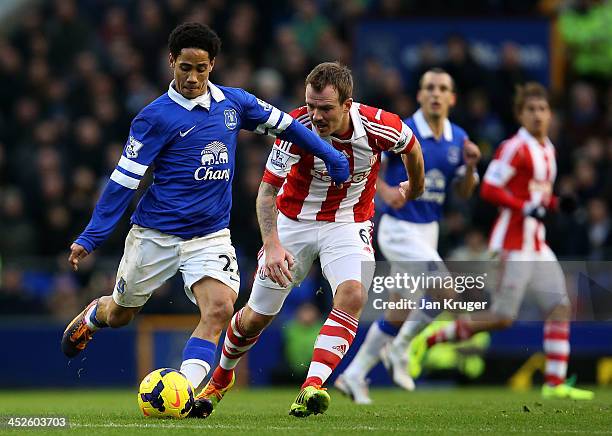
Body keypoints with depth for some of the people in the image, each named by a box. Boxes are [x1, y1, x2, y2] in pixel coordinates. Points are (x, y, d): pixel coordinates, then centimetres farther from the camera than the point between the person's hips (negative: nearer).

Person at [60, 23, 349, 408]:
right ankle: (91, 316, 50)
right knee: (120, 315, 14)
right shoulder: (157, 116, -11)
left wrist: (331, 156, 15)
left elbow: (284, 124, 16)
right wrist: (90, 238, -12)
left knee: (220, 307, -23)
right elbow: (124, 180, -9)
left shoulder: (234, 102, 2)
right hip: (156, 235, -2)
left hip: (211, 236, 2)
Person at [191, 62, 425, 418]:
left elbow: (411, 145, 3)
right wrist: (272, 244, -36)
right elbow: (268, 188, -23)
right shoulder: (298, 126, -25)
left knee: (352, 294, -30)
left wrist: (415, 188, 21)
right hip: (294, 220, 0)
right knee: (256, 317, 5)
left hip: (349, 223, 0)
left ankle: (311, 388, -34)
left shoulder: (377, 126, -22)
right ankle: (221, 379, 35)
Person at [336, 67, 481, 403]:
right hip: (399, 228, -7)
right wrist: (385, 190, -25)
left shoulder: (458, 138, 5)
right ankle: (400, 351, -2)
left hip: (428, 231, 7)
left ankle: (353, 375, 21)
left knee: (398, 313, 10)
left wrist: (470, 165, -8)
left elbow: (464, 192, 11)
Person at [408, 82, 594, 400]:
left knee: (560, 307, 1)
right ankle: (427, 340, 3)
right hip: (513, 243, -9)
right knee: (502, 318, -10)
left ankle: (555, 384, 3)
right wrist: (527, 208, -23)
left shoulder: (547, 150, 16)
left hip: (537, 245, 9)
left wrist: (557, 204, 7)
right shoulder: (515, 148, -12)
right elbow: (489, 189, -18)